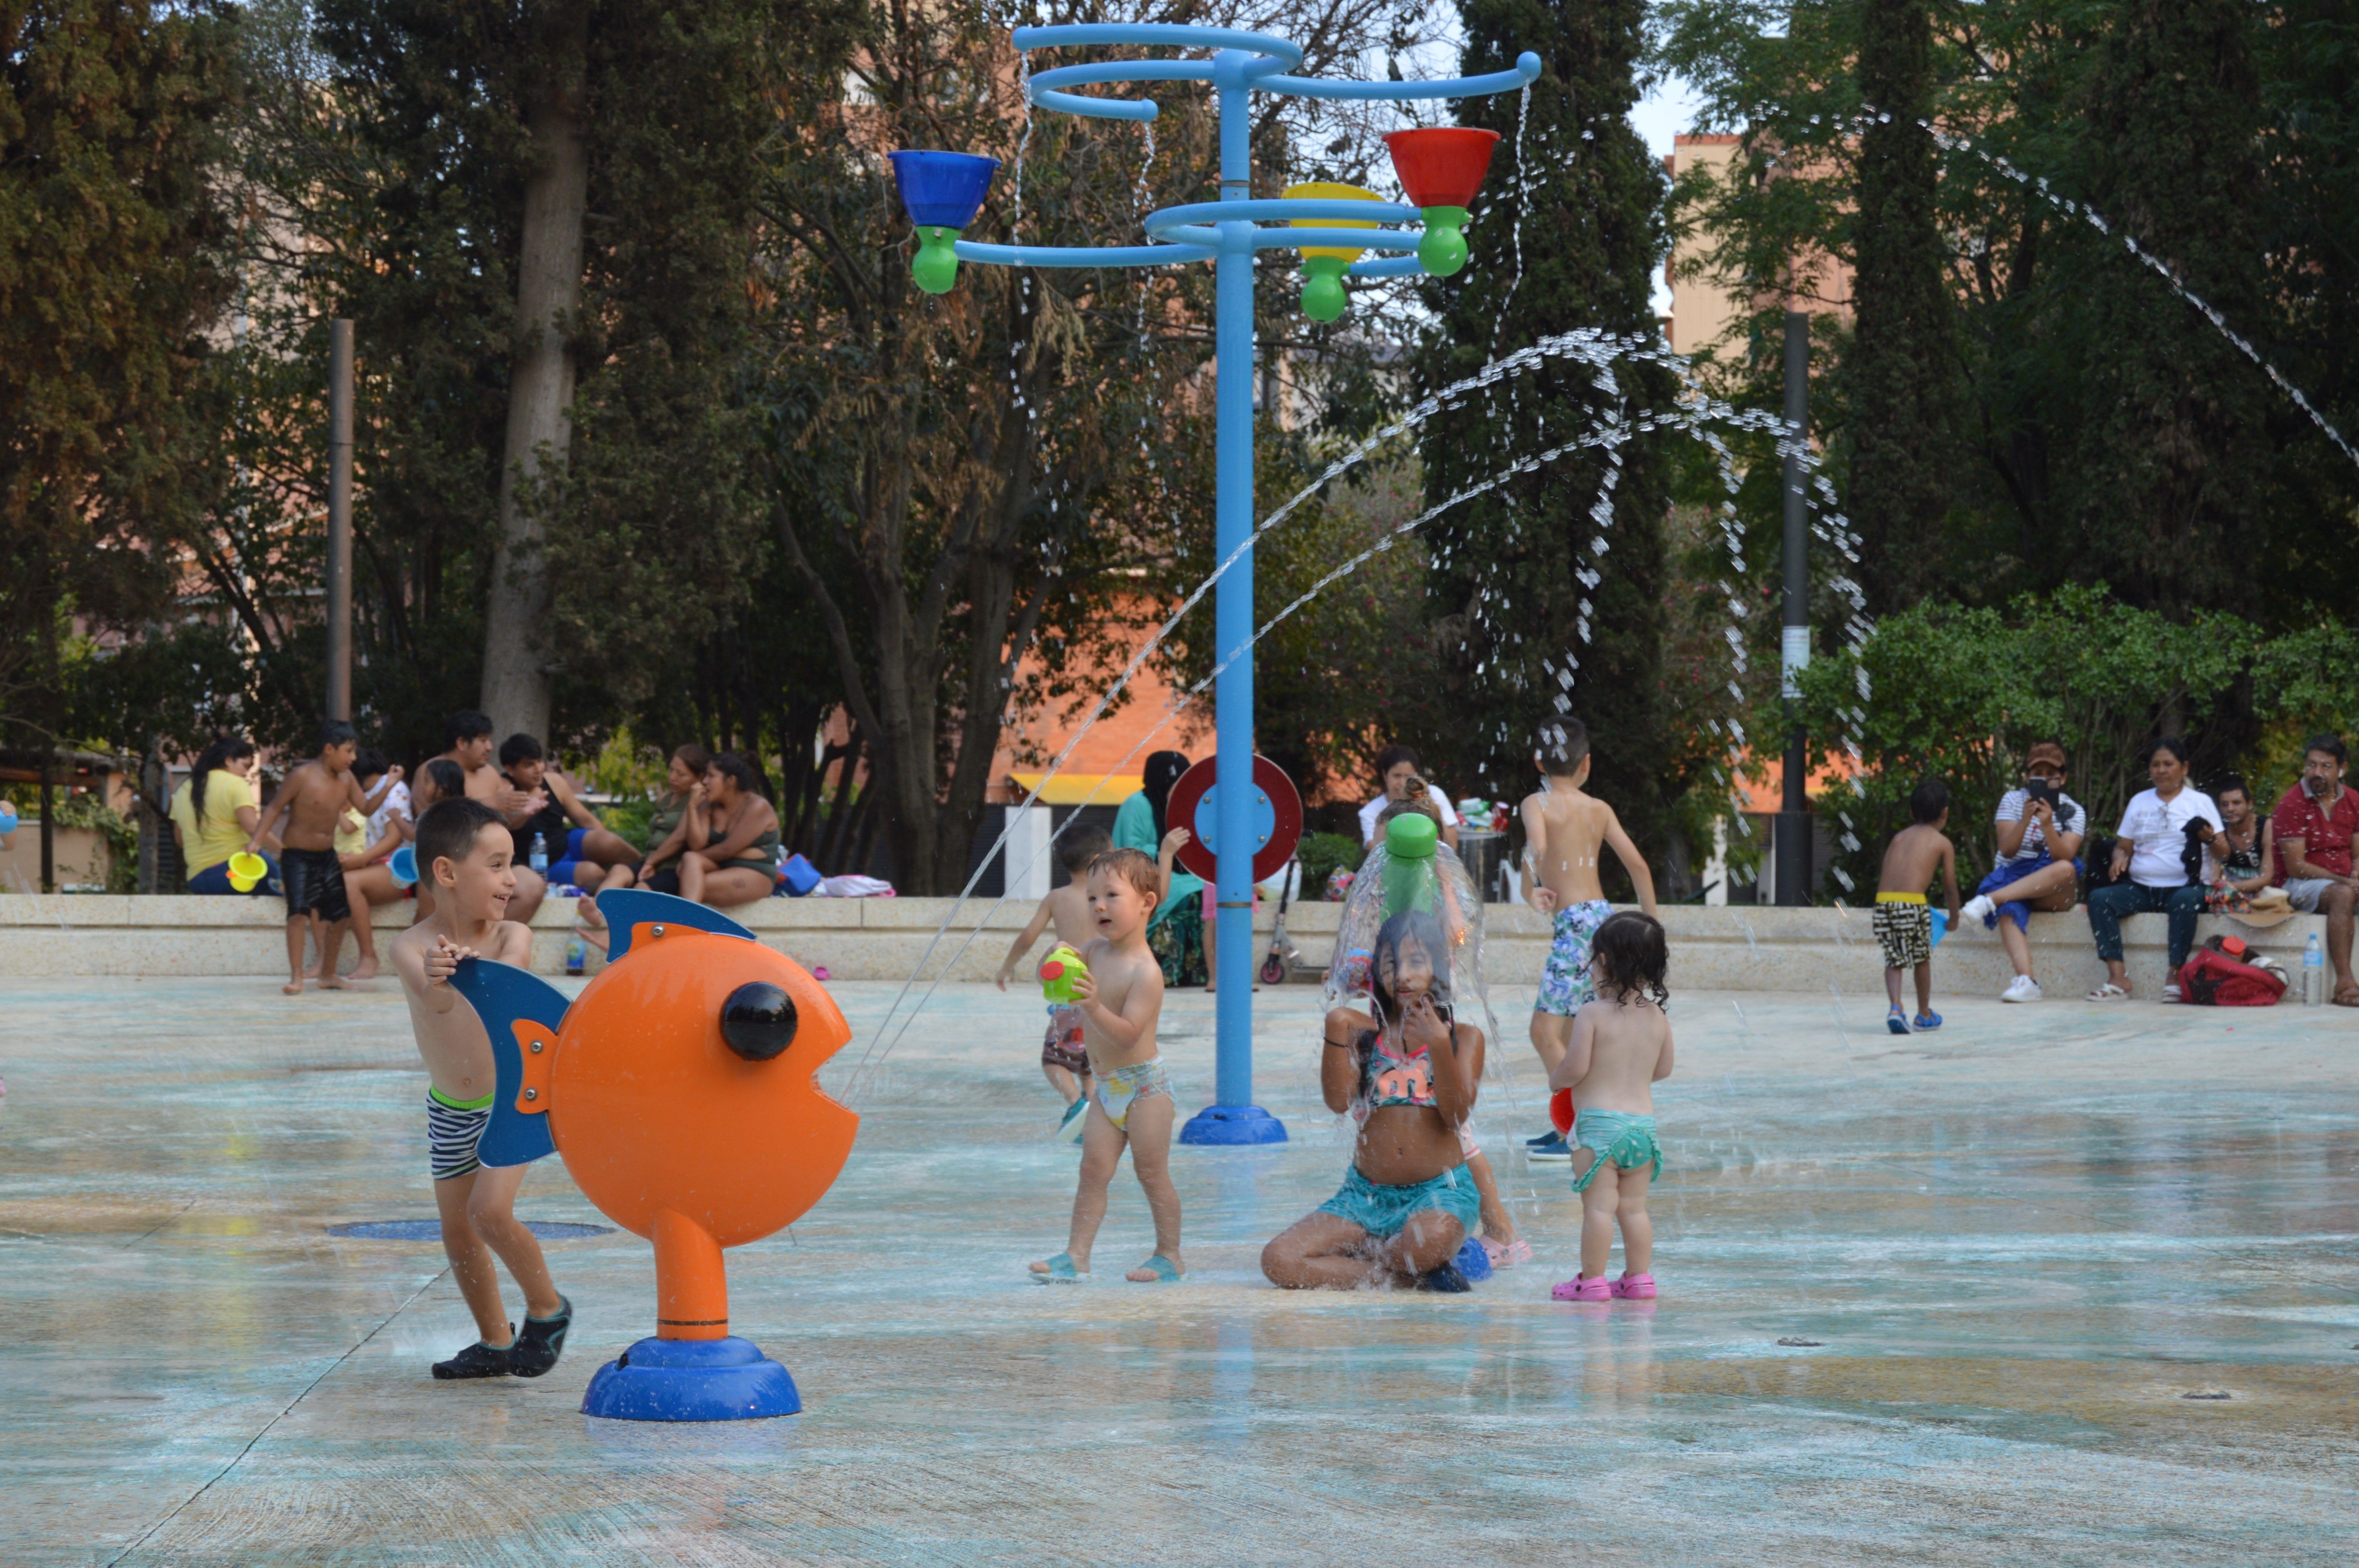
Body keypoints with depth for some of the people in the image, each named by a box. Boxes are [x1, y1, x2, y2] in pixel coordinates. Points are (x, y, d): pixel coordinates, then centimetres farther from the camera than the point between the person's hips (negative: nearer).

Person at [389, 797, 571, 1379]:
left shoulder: (511, 937, -18)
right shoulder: (412, 948, -19)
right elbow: (433, 998, -40)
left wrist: (475, 968, -64)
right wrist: (436, 982, -64)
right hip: (450, 1109, 3)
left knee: (489, 1211, -18)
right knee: (456, 1229, 9)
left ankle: (547, 1308, 7)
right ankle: (496, 1342, 27)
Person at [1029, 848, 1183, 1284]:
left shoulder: (1146, 972, -20)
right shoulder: (1096, 950, 3)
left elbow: (1128, 1034, -27)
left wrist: (1095, 1007, -42)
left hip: (1144, 1085, -7)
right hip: (1106, 1085, 7)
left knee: (1151, 1172, -1)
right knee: (1094, 1168, 1)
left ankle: (1169, 1256, 10)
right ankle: (1076, 1256, -2)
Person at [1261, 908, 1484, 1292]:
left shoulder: (1464, 1037, 4)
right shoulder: (1365, 1032, 7)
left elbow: (1457, 1115, -10)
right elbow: (1339, 1101, -7)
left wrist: (1438, 1045, -22)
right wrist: (1336, 1029, -17)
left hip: (1439, 1191, -3)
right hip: (1367, 1195, 3)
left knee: (1430, 1240, -42)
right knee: (1279, 1260, -21)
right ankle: (1415, 1275, -12)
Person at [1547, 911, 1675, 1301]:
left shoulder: (1592, 1014, -10)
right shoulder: (1657, 1017, 6)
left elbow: (1576, 1068, -13)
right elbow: (1663, 1070, 15)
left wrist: (1555, 1080, 7)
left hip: (1598, 1122, -5)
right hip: (1644, 1120, 5)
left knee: (1599, 1206, -5)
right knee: (1634, 1207, 13)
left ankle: (1592, 1280, -3)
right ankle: (1639, 1277, 15)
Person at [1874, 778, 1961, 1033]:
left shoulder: (1899, 837, 22)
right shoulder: (1943, 844, 11)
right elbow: (1950, 887, 13)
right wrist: (1954, 917, 28)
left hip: (1884, 900, 3)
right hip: (1913, 902, -3)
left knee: (1893, 959, 12)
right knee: (1922, 958, 16)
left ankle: (1895, 1007, -11)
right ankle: (1924, 1015, 27)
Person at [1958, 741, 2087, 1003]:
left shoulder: (2073, 811, 4)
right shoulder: (2012, 801, 6)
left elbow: (2065, 856, -13)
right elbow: (2007, 850, -6)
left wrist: (2047, 825, -28)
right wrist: (2025, 820, -22)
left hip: (2054, 892, 0)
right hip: (2014, 877, 0)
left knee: (2066, 869, -37)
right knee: (2009, 911, -36)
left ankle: (1990, 900, -38)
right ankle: (2025, 980, -52)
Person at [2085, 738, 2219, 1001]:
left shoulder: (2200, 802, 10)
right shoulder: (2139, 802, 21)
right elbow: (2123, 846, 20)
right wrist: (2120, 859, -4)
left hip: (2182, 887, -4)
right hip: (2141, 888, 4)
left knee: (2186, 900, -38)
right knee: (2099, 897, -23)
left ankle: (2175, 977, -33)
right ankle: (2118, 977, -31)